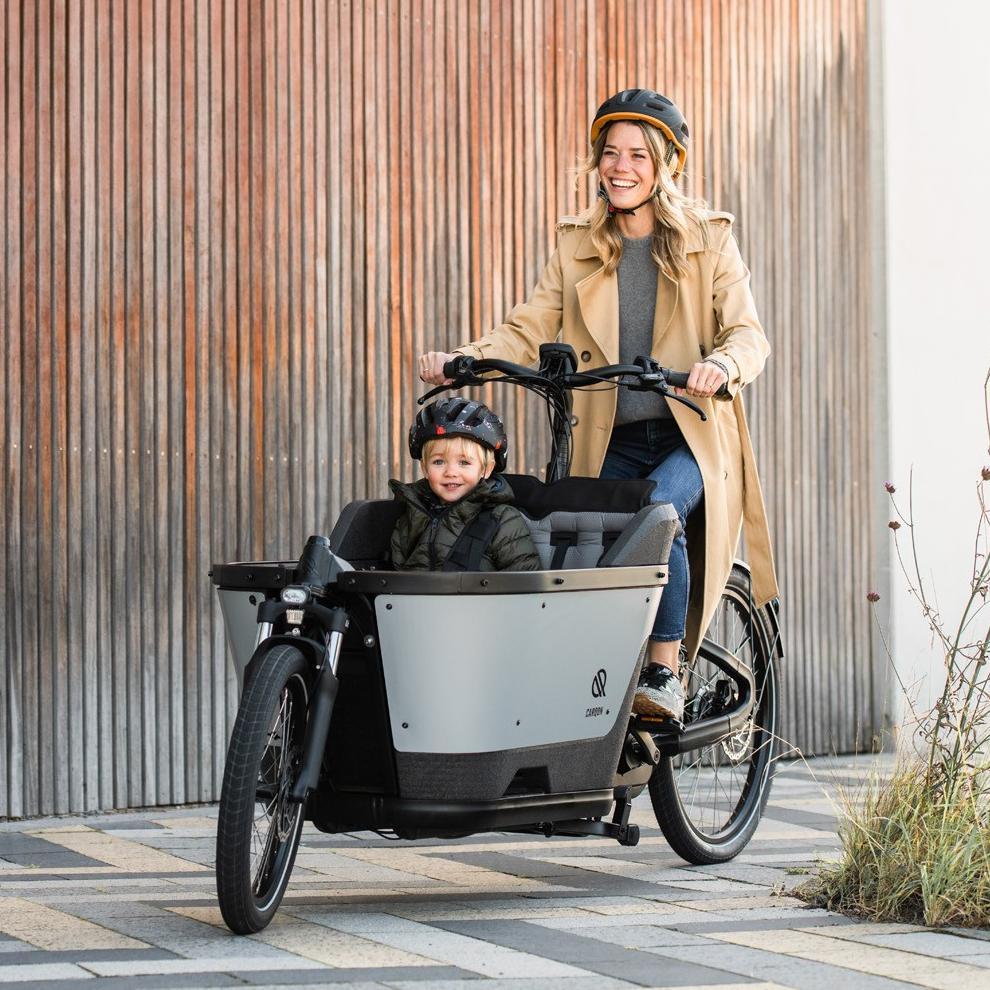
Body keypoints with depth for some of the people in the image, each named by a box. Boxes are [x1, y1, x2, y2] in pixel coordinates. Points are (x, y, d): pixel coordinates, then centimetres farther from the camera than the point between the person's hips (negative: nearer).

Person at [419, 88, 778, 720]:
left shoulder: (708, 239, 4)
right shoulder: (579, 245, 11)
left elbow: (749, 335, -6)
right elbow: (530, 329, 3)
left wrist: (721, 365, -30)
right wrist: (463, 360, -17)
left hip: (691, 436, -3)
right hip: (612, 441, 3)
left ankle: (666, 673, -20)